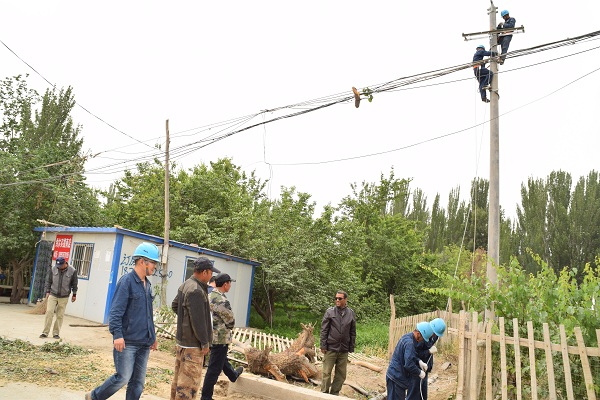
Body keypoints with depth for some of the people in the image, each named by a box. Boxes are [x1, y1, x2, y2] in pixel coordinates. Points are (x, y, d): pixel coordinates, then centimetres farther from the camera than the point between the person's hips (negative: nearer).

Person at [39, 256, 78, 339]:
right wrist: (47, 291, 3)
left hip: (64, 297, -1)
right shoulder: (53, 269, -3)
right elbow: (48, 281, 8)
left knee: (60, 315, 4)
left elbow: (74, 284, 3)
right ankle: (45, 332, 2)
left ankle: (56, 333, 14)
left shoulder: (72, 271, -7)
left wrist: (74, 294, 5)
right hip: (53, 295, 1)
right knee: (49, 312, -6)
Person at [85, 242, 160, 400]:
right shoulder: (127, 281, -10)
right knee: (123, 377, -3)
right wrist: (117, 335, -24)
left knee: (138, 381, 8)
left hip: (144, 343, 7)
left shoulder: (147, 285, 14)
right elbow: (115, 311, -16)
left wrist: (153, 336, 23)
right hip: (127, 341, -7)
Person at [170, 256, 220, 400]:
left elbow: (174, 305, 23)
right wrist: (205, 342, -15)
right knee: (190, 380, -2)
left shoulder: (184, 285, 8)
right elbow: (198, 320, -23)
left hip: (182, 338, 10)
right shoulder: (196, 291, -23)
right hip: (193, 343, -10)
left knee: (179, 376, 19)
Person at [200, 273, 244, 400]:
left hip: (210, 336, 10)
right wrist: (229, 329, 5)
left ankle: (233, 375, 54)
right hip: (220, 338, -10)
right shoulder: (222, 301, -26)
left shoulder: (209, 296, 2)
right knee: (214, 368, 1)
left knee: (222, 358, 30)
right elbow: (231, 322, -17)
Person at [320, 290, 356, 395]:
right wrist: (323, 346, -6)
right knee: (326, 373, 3)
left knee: (341, 375, 9)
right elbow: (324, 330, -2)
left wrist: (351, 348, 6)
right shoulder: (330, 311, -3)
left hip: (344, 350, 2)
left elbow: (353, 332, 8)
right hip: (330, 348, -2)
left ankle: (334, 394, 24)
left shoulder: (351, 313, 3)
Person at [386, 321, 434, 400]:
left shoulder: (407, 337, 7)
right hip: (396, 378, -10)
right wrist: (419, 372, -12)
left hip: (395, 375, 10)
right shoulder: (409, 343, -24)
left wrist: (419, 362, 6)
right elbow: (409, 365, -28)